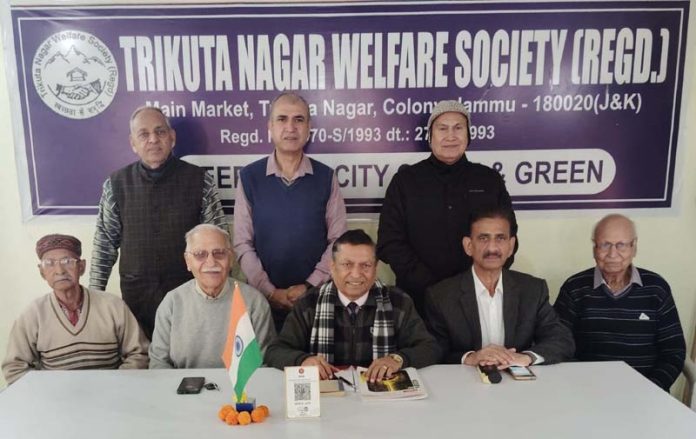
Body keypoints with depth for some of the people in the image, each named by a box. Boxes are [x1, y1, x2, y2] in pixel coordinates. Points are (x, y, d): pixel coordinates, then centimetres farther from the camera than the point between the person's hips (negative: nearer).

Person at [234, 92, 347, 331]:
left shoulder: (325, 177, 0)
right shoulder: (249, 177, -1)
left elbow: (337, 241, -2)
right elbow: (243, 243, -2)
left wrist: (310, 286, -10)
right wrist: (269, 291, -9)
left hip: (316, 295, 0)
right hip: (264, 296, 0)